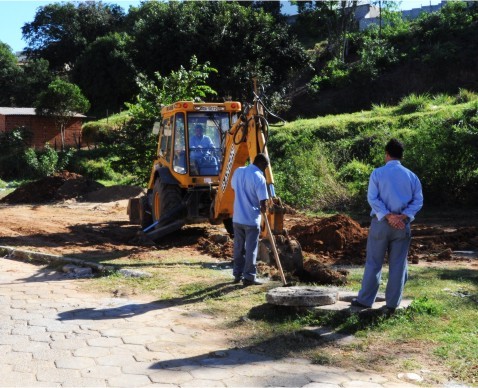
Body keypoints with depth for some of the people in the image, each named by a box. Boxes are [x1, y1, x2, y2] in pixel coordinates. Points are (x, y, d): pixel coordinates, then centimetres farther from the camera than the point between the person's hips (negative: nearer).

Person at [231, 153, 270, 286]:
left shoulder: (238, 171, 2)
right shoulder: (259, 178, -16)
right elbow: (263, 203, -17)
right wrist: (263, 210, 4)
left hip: (237, 218, 6)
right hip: (252, 219, -6)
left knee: (239, 248, 15)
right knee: (251, 249, 3)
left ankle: (238, 274, 22)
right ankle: (249, 277, 5)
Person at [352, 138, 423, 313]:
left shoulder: (378, 173, -2)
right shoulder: (411, 176, 5)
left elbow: (372, 198, -12)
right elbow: (418, 201, -2)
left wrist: (388, 216, -14)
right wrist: (402, 217, -11)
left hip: (381, 223, -2)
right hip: (403, 225, 2)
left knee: (373, 263, 7)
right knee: (398, 265, 8)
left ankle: (365, 300, 13)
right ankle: (392, 303, 11)